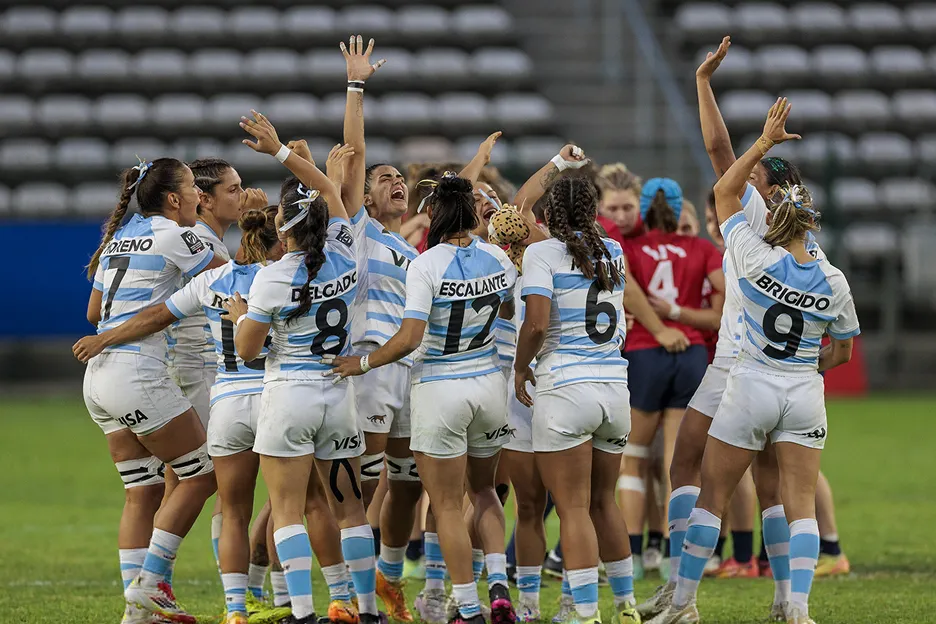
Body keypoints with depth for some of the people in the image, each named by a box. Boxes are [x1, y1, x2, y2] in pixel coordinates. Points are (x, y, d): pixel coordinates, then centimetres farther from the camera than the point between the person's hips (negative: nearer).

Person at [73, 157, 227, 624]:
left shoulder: (117, 238, 16)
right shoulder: (172, 236, -8)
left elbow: (94, 312, 22)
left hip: (100, 375, 8)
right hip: (138, 373, -8)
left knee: (142, 491, 8)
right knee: (200, 474, 1)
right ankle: (150, 584, -4)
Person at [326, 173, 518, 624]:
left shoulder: (425, 266, -18)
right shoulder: (497, 258, -2)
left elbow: (409, 338, -23)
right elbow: (512, 311, 14)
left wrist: (363, 363, -9)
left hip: (440, 390, -5)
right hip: (489, 383, 5)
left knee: (448, 507, 5)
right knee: (483, 489, 23)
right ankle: (498, 585, 6)